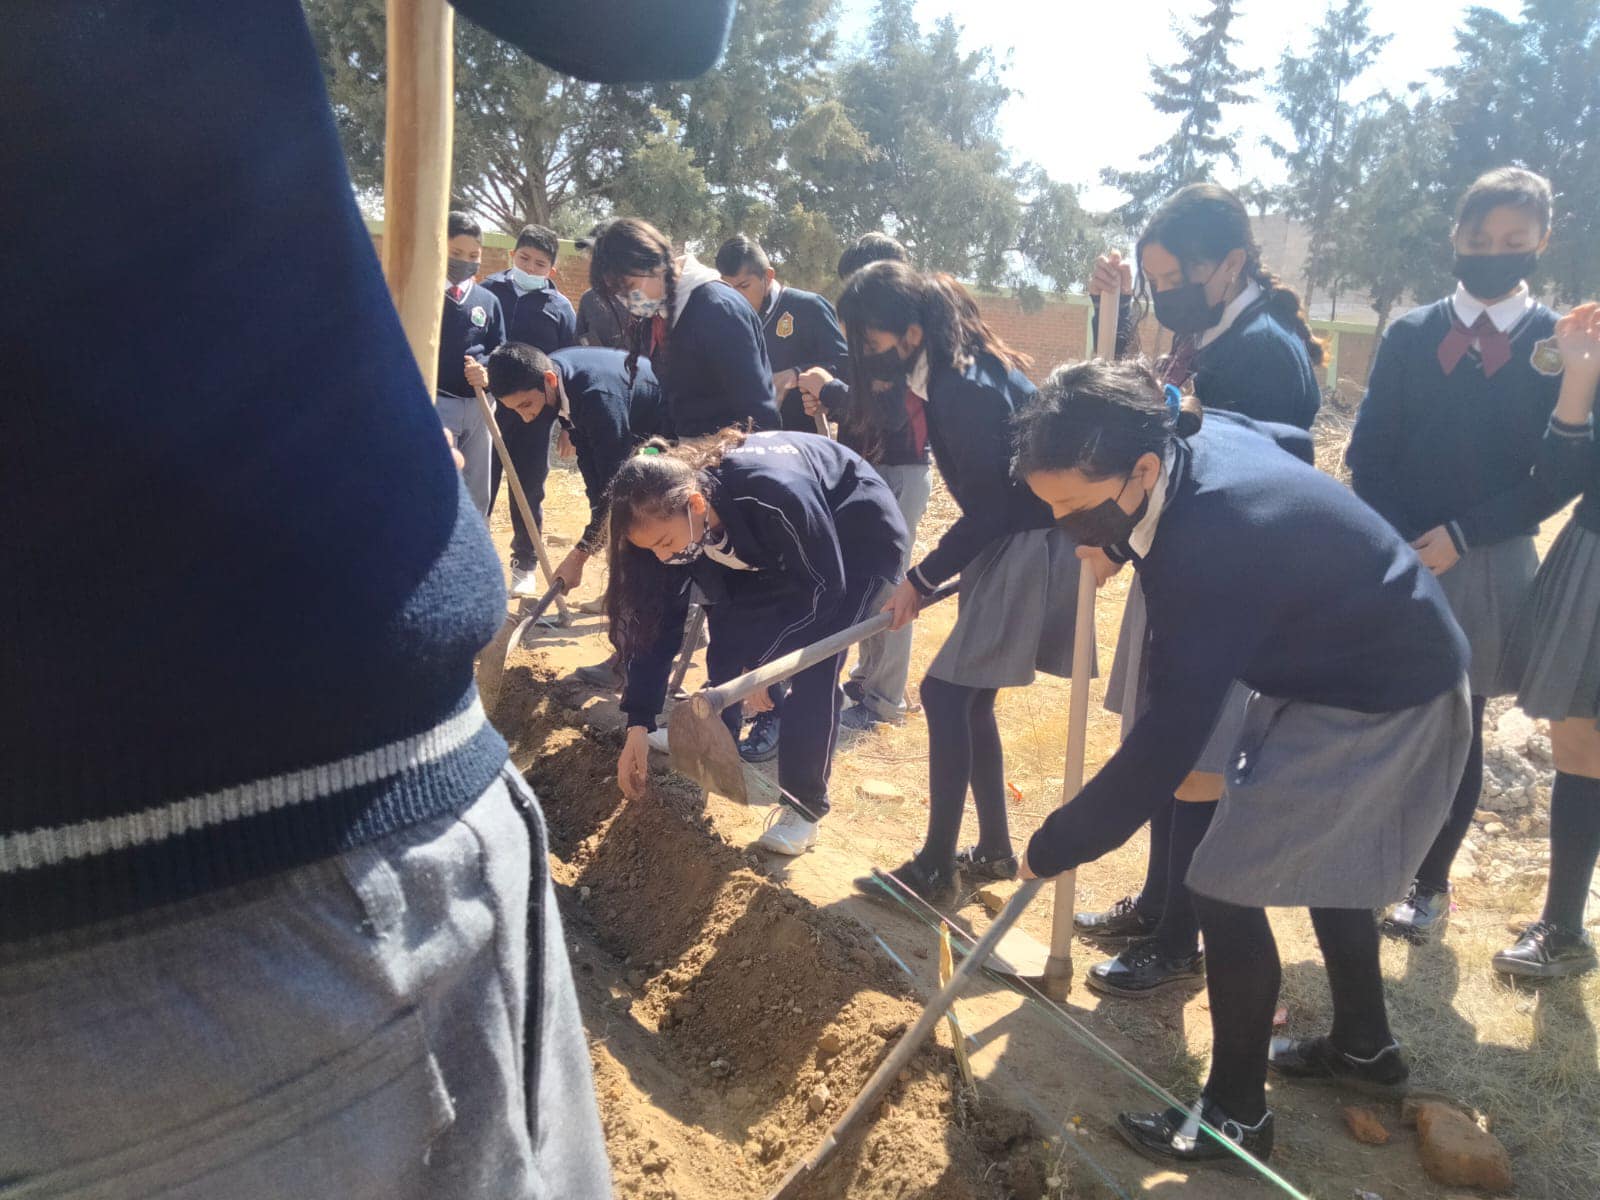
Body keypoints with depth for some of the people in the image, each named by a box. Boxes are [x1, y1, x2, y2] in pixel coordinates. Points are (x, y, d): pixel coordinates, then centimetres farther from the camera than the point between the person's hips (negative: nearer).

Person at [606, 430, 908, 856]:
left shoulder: (772, 495, -41)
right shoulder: (672, 518, -21)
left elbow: (825, 586, -27)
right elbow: (658, 623, -15)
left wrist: (762, 660, -24)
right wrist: (639, 725, -18)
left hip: (859, 540, -6)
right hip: (776, 551, 6)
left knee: (812, 669, -16)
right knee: (728, 646, -7)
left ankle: (804, 806, -1)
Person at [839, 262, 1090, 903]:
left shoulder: (968, 390, -23)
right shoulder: (948, 374, 5)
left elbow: (987, 511, -21)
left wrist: (920, 581, -14)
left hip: (1034, 546, -10)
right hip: (1005, 542, 10)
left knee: (946, 691, -8)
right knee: (969, 697, 12)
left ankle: (936, 867, 2)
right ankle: (994, 850, 25)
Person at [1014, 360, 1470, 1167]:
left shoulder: (1211, 549, -37)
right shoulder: (1204, 442, -10)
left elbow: (1163, 747, -33)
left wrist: (1053, 848, -20)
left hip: (1379, 703, -10)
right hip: (1373, 666, 10)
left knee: (1226, 886, -5)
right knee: (1323, 859, 25)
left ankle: (1236, 1113, 14)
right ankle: (1364, 1045, 46)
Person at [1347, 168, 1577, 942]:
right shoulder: (1409, 334, 6)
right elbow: (1367, 455, 2)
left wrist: (1462, 535, -13)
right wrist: (1402, 545, -10)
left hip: (1490, 569, -1)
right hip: (1395, 561, 1)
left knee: (1457, 729, 8)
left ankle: (1431, 883, 23)